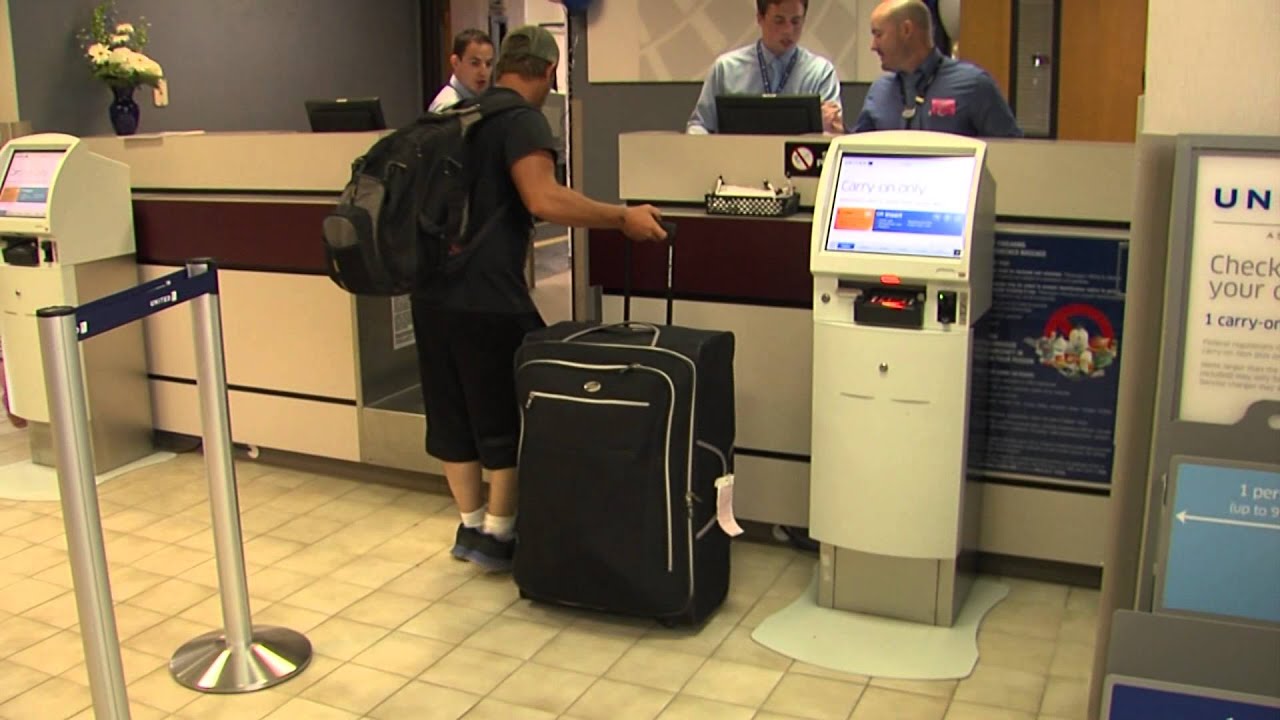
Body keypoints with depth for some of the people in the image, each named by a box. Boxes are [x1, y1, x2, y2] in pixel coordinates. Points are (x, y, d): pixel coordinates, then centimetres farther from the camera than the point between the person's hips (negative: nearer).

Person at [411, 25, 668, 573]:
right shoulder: (522, 119, -9)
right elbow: (543, 199, -25)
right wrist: (623, 218, -20)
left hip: (432, 292, 8)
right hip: (487, 297, -8)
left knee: (452, 412, 16)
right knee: (508, 414, 7)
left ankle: (470, 525, 26)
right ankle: (497, 535, 14)